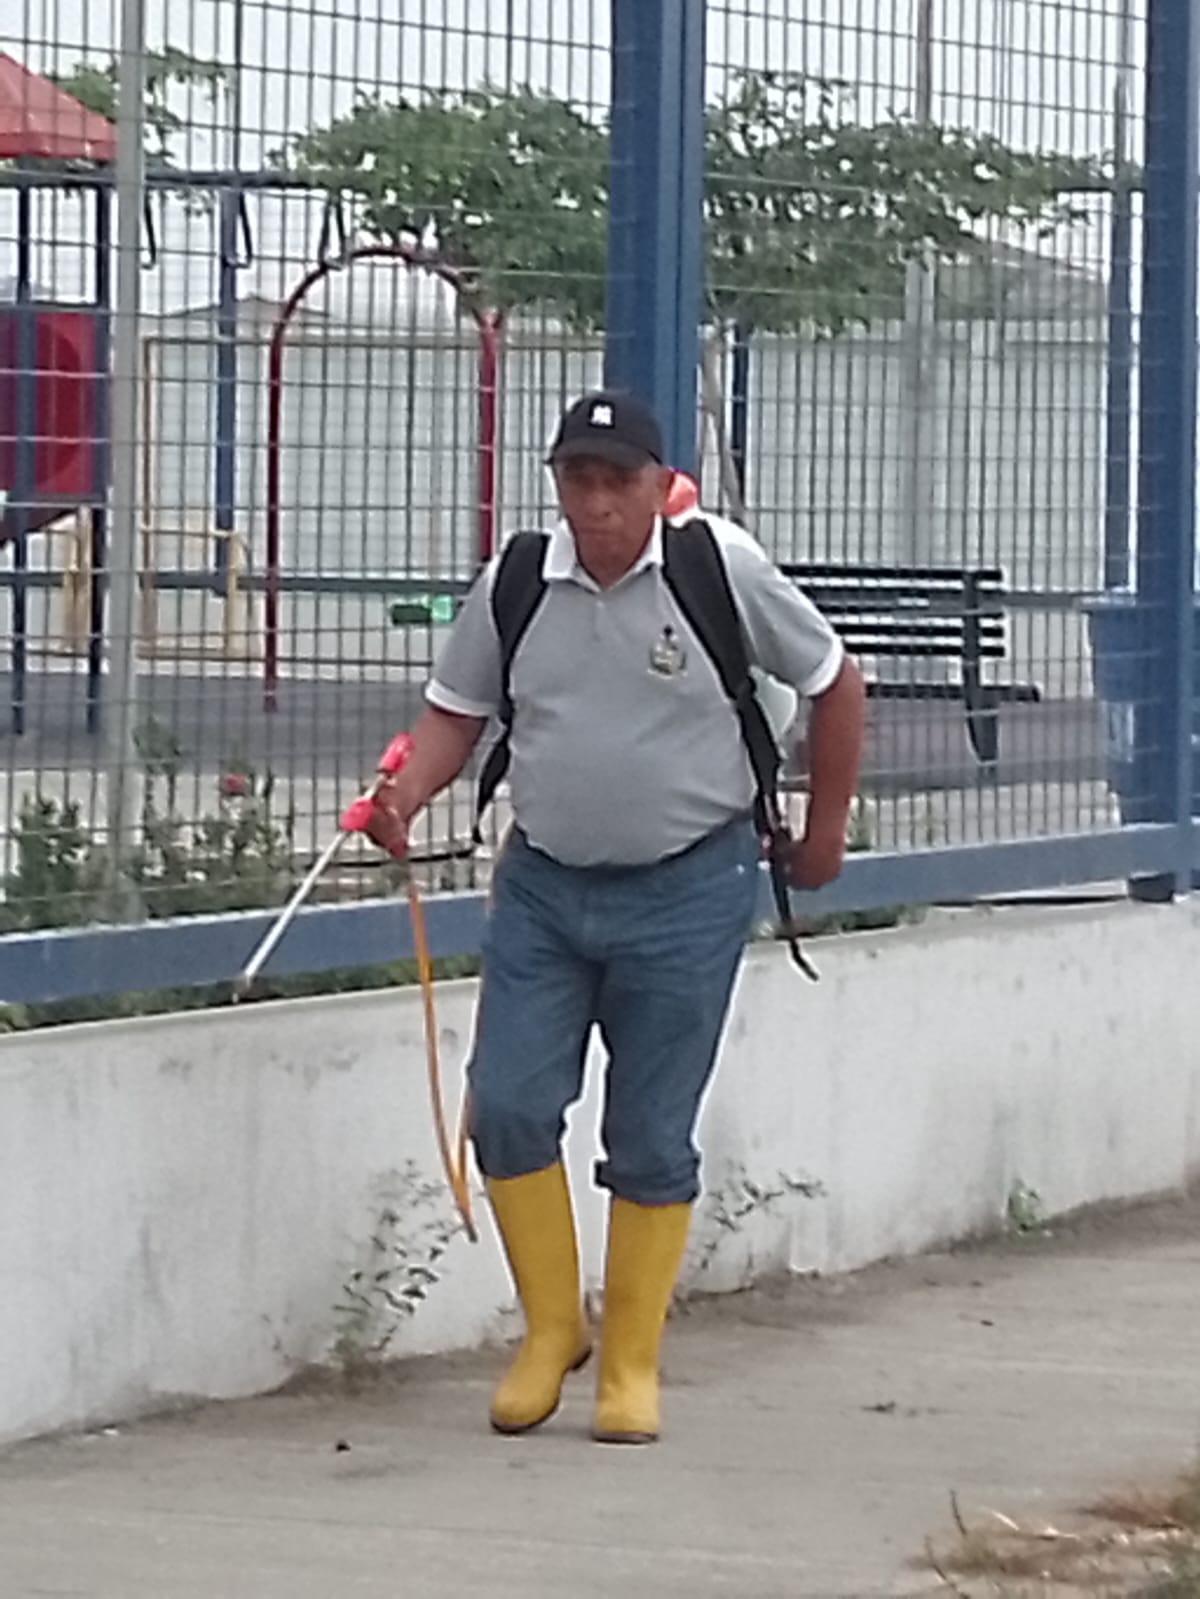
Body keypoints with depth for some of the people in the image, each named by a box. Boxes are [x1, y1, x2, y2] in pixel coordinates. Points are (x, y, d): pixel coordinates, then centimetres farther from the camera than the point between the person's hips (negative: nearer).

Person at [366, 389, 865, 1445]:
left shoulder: (723, 571, -9)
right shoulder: (515, 583, -1)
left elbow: (834, 685, 4)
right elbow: (458, 711, 9)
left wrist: (825, 833, 11)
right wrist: (409, 793, -11)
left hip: (687, 893, -3)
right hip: (542, 884, 3)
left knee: (651, 1139, 1)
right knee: (508, 1106, -6)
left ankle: (632, 1365, 14)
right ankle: (552, 1328, 13)